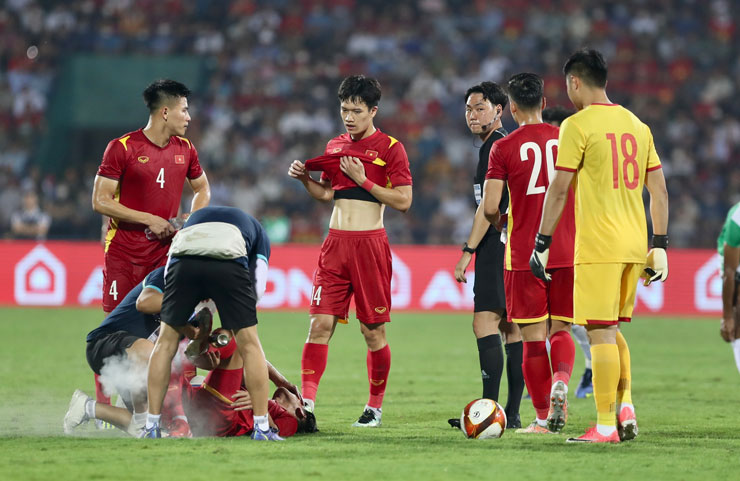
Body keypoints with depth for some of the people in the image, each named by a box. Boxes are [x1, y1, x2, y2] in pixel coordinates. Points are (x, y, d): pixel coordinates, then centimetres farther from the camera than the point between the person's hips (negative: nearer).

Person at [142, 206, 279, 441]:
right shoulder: (257, 230, 38)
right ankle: (261, 428, 9)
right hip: (228, 260, -2)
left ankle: (151, 426, 17)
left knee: (166, 342, 18)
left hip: (183, 259, 2)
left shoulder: (195, 217, 44)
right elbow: (257, 286, 22)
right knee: (249, 344, 12)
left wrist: (185, 328, 36)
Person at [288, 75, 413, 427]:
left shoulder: (390, 148, -2)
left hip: (370, 243, -4)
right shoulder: (335, 146, 15)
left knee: (373, 329, 1)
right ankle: (307, 401, -11)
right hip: (335, 241, 4)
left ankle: (375, 406, 14)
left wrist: (363, 179, -11)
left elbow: (403, 201, -7)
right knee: (320, 323, -6)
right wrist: (305, 179, 6)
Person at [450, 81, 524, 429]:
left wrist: (468, 251, -17)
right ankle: (512, 413, 7)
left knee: (485, 321, -13)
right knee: (512, 328, 7)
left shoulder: (494, 147, -10)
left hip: (497, 245, -10)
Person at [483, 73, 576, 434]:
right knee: (560, 329, 13)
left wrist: (500, 221, 12)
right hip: (567, 252, 3)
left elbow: (489, 208, -10)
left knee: (533, 336, 3)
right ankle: (561, 382, -16)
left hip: (524, 255, -3)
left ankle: (543, 417, 5)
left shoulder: (503, 148, -4)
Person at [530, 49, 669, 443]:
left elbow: (559, 190, -9)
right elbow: (659, 191, 13)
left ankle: (606, 425, -5)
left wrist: (542, 244, -4)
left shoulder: (578, 125, -7)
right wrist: (660, 246, 17)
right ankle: (625, 408, 7)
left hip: (597, 247, -7)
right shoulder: (636, 125, 13)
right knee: (612, 330, 18)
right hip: (635, 245, 7)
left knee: (601, 333, -4)